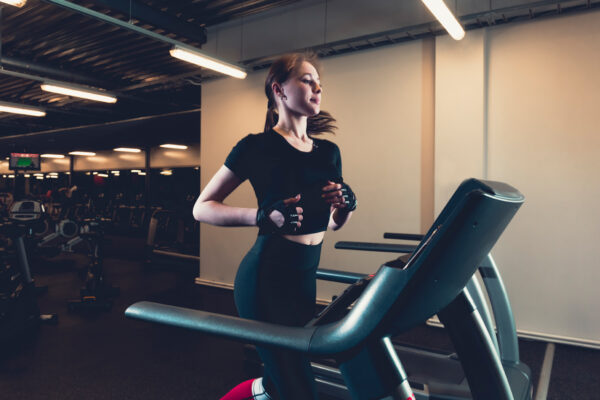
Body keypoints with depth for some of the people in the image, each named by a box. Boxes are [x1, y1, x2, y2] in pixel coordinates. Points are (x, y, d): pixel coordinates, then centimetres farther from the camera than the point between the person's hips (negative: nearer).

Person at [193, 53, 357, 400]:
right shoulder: (258, 147, -8)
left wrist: (346, 204, -5)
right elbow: (202, 208, -7)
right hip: (266, 276, -7)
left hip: (305, 277, 7)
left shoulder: (328, 152, 9)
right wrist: (262, 215, -21)